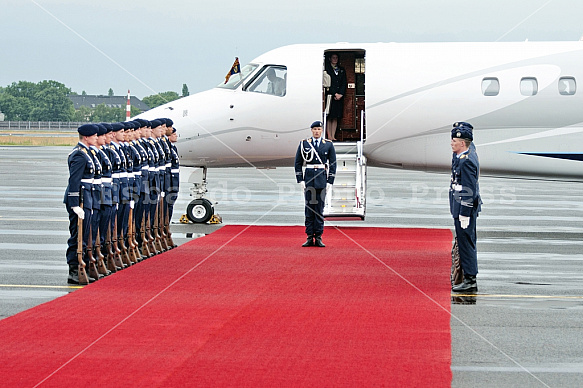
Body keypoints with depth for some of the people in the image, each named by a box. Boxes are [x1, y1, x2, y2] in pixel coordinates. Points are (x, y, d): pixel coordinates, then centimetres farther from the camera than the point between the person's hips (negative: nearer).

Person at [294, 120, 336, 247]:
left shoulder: (329, 145, 5)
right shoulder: (304, 144, 5)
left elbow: (333, 164, 6)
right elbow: (298, 163, 6)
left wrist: (330, 182, -2)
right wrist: (300, 180, -2)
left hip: (322, 178, 0)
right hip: (309, 177, 0)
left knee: (319, 209, 1)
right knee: (309, 208, 1)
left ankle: (318, 238, 4)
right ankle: (310, 238, 4)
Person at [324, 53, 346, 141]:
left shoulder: (342, 70, 17)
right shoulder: (327, 68, 3)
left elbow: (344, 83, 11)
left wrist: (340, 94, -4)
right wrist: (335, 94, -10)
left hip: (339, 96, 4)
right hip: (330, 96, -4)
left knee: (335, 118, 2)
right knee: (329, 117, -6)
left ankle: (333, 136, 2)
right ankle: (329, 136, -7)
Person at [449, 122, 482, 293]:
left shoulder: (467, 162, -22)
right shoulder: (470, 149, 6)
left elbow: (469, 190, -23)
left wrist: (464, 215, -22)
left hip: (464, 208, -11)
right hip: (462, 207, 11)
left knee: (466, 243, -5)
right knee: (466, 243, 14)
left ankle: (470, 280, 0)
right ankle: (470, 280, 20)